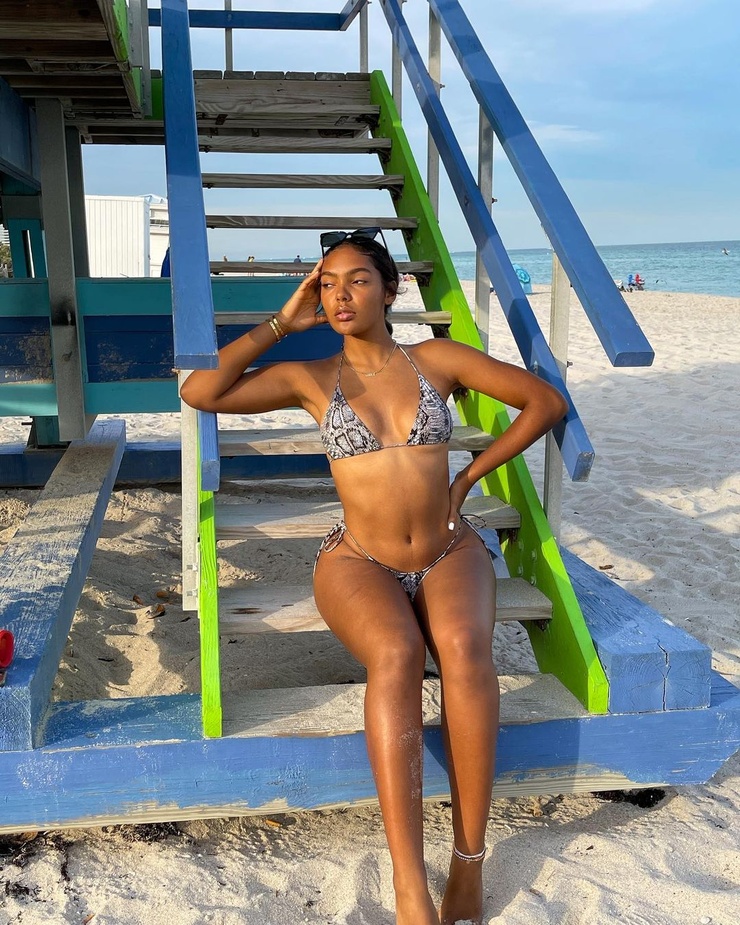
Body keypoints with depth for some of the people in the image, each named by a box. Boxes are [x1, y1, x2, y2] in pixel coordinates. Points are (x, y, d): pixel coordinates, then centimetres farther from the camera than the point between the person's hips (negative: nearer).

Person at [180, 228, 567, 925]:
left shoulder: (437, 360, 4)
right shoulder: (310, 379, 3)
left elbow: (546, 401, 8)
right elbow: (199, 393, -10)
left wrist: (468, 477, 4)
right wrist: (282, 323, -4)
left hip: (450, 555, 1)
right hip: (358, 564, -1)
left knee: (463, 647, -34)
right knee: (396, 654, -35)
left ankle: (469, 862, -22)